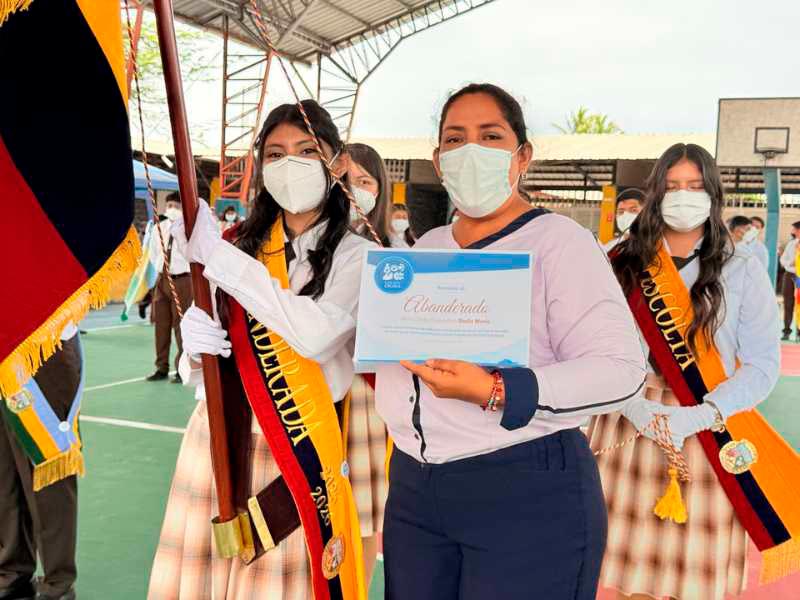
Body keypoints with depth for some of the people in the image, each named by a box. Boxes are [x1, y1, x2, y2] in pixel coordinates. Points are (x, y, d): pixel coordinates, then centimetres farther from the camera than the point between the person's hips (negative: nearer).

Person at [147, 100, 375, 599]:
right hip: (216, 442, 3)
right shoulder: (238, 243, 5)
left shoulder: (356, 256, -4)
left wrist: (217, 255, -21)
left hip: (299, 454, -3)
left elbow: (316, 334, -24)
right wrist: (195, 343, -16)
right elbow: (196, 370, 8)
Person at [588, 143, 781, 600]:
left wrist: (702, 415, -17)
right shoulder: (626, 263, 7)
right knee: (630, 561, 5)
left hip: (706, 436, -1)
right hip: (628, 428, 2)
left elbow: (763, 364, -3)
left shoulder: (742, 269, 2)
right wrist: (632, 404, -15)